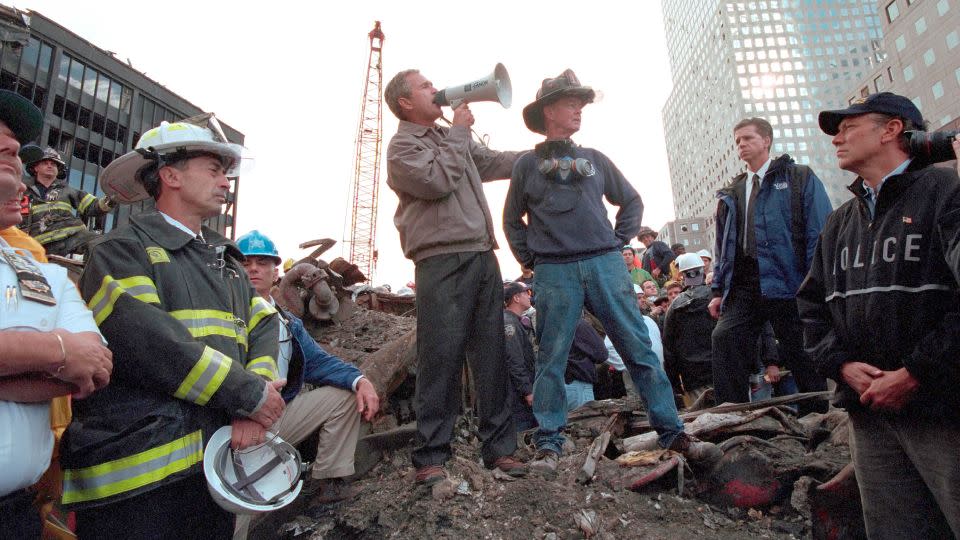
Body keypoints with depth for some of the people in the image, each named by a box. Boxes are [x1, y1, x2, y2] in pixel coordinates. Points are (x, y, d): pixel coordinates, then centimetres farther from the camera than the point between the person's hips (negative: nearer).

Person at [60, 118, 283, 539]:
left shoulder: (225, 259, 18)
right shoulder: (122, 249, -3)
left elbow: (264, 325, 7)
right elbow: (145, 338, -19)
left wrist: (256, 402, -11)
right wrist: (247, 394, -17)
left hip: (219, 464, 7)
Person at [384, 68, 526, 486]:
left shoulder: (450, 138, 25)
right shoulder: (402, 146, 2)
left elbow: (496, 162, 30)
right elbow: (439, 180, -14)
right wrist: (458, 132, -1)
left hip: (483, 257, 7)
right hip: (441, 262, -7)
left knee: (492, 356, 6)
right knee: (441, 359, -6)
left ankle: (499, 447, 14)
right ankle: (430, 456, 5)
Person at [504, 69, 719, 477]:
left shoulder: (594, 159, 16)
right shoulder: (527, 164, 10)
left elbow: (632, 202, 24)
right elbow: (512, 220, 18)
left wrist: (618, 241, 12)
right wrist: (530, 260, 8)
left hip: (605, 264, 2)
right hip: (554, 273, -2)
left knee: (639, 347, 1)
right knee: (551, 359, 0)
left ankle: (673, 433, 9)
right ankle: (548, 444, 10)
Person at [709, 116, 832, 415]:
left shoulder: (800, 178, 5)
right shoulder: (731, 194, 20)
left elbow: (820, 234, -4)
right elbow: (722, 245, 18)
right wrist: (719, 290, 10)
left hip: (786, 283, -4)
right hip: (743, 286, 4)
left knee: (801, 355, 3)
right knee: (724, 338, -12)